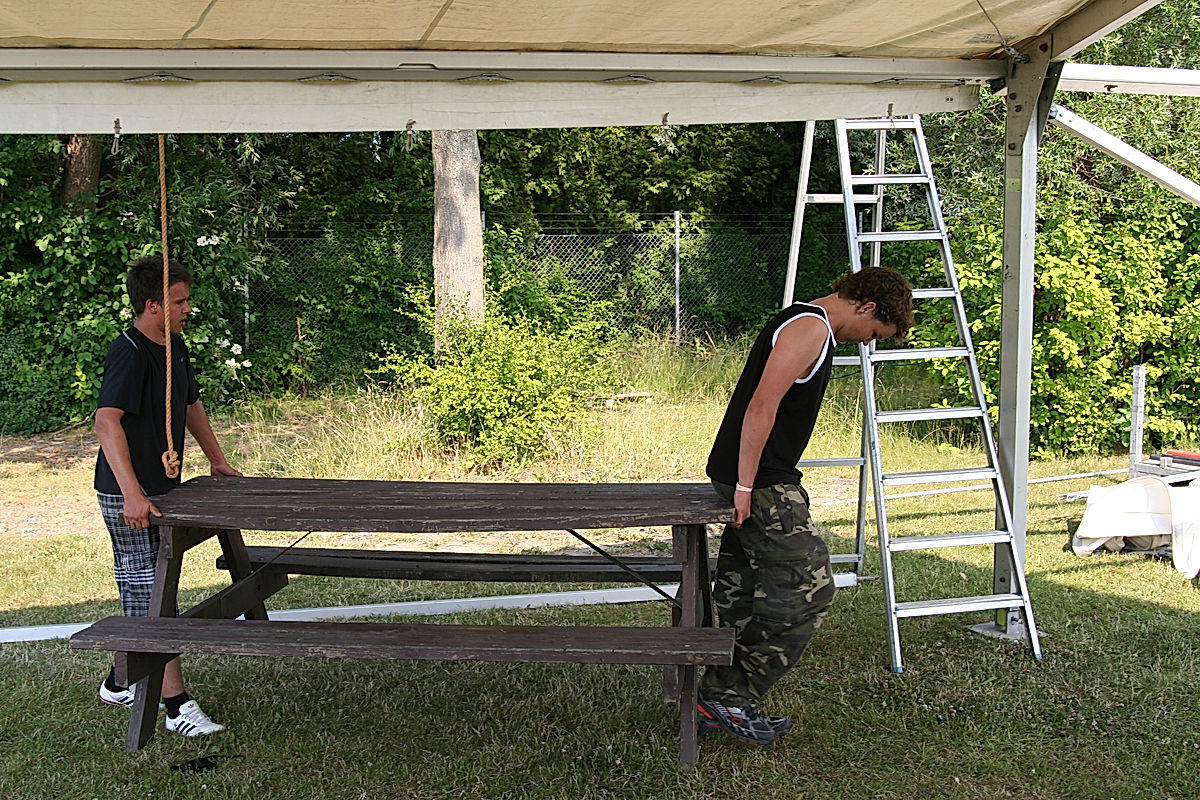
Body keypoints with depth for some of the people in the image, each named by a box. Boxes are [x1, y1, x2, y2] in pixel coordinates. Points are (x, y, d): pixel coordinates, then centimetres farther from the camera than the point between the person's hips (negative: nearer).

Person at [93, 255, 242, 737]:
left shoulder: (174, 347, 12)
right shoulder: (129, 352, -18)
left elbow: (191, 404, 28)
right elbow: (107, 421, -29)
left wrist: (216, 460, 29)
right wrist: (132, 493, -37)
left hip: (161, 488, 9)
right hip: (128, 496, -9)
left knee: (142, 591, 17)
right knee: (149, 593, -6)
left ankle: (119, 683, 32)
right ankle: (177, 706, -4)